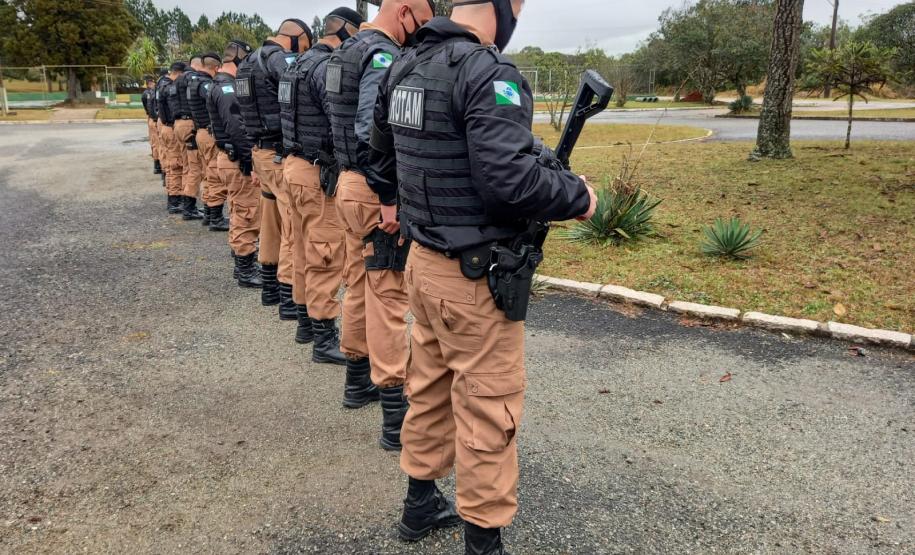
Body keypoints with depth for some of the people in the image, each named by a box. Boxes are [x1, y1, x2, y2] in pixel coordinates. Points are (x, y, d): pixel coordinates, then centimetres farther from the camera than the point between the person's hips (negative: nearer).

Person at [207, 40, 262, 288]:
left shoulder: (224, 84, 18)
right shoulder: (227, 87, -15)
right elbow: (236, 126, -25)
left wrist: (246, 154, 17)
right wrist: (247, 157, -24)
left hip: (231, 156, 11)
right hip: (236, 159, -11)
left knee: (241, 212, 17)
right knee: (246, 213, -7)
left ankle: (243, 264, 26)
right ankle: (246, 271, -1)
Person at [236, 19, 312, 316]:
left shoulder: (252, 61, 17)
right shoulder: (280, 58, -13)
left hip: (261, 150, 10)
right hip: (282, 153, -10)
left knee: (272, 221, 18)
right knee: (294, 225, -5)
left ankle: (270, 287, 28)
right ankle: (290, 298, -2)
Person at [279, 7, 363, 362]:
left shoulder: (301, 63, 16)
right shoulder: (327, 66, -16)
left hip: (296, 163, 10)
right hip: (319, 172, -10)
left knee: (305, 249, 16)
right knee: (326, 255, -5)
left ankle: (306, 322, 27)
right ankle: (324, 338, 1)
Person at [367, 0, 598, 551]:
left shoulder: (405, 69, 9)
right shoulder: (488, 72, -18)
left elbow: (382, 158, 22)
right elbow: (510, 178, -27)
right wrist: (579, 196, -10)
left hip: (424, 260, 9)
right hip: (475, 275, -9)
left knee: (431, 388, 22)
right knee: (488, 409, 4)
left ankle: (421, 502, 39)